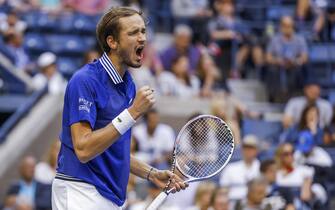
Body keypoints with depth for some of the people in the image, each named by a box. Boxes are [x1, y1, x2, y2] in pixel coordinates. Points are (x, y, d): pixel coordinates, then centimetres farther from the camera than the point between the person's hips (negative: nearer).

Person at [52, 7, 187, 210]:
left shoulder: (128, 84, 13)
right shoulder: (85, 80, -14)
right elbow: (83, 149, -23)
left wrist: (151, 173, 10)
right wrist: (133, 113, -23)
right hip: (80, 192, -9)